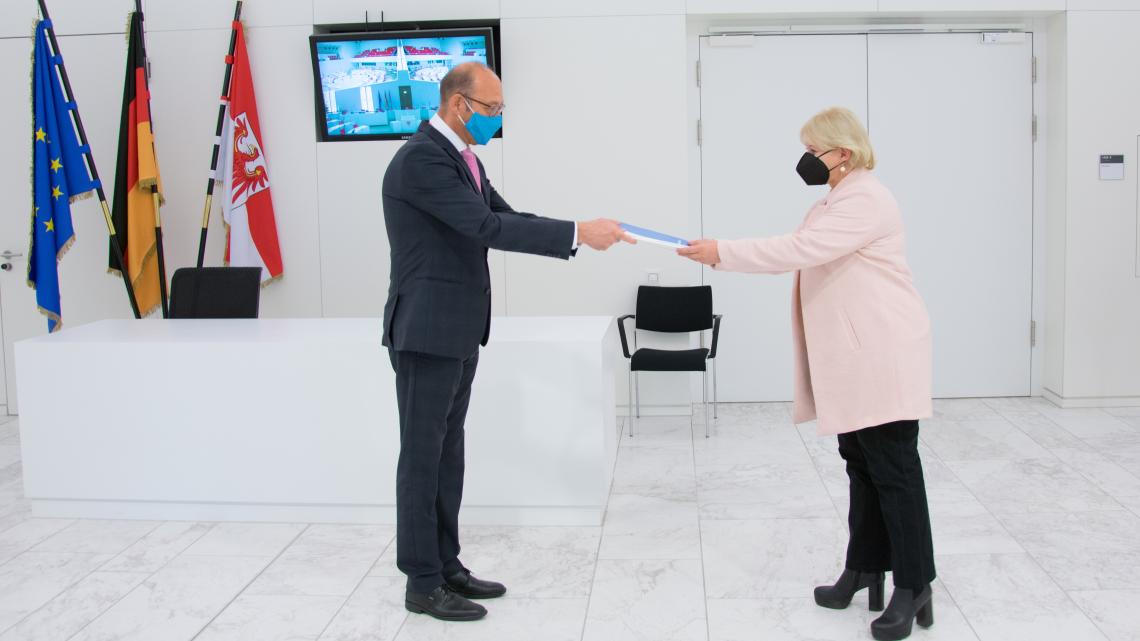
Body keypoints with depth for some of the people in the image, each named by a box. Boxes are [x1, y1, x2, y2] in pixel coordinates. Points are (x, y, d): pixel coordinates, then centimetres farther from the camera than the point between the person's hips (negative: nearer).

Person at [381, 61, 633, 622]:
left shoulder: (460, 156, 13)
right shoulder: (420, 159, -19)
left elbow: (505, 217, 11)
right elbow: (487, 228, -26)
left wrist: (582, 233, -2)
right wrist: (578, 234, -25)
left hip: (457, 328, 10)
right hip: (427, 329, -10)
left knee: (447, 452, 14)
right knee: (423, 456, -1)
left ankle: (445, 564, 25)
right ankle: (422, 583, 9)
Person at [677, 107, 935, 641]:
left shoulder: (865, 200, -15)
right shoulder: (838, 202, 19)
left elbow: (798, 249, -25)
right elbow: (803, 252, 16)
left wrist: (722, 252, -23)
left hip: (883, 356, -10)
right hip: (855, 361, 10)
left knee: (894, 468, -5)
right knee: (862, 465, 14)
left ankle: (913, 587, 3)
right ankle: (865, 568, 23)